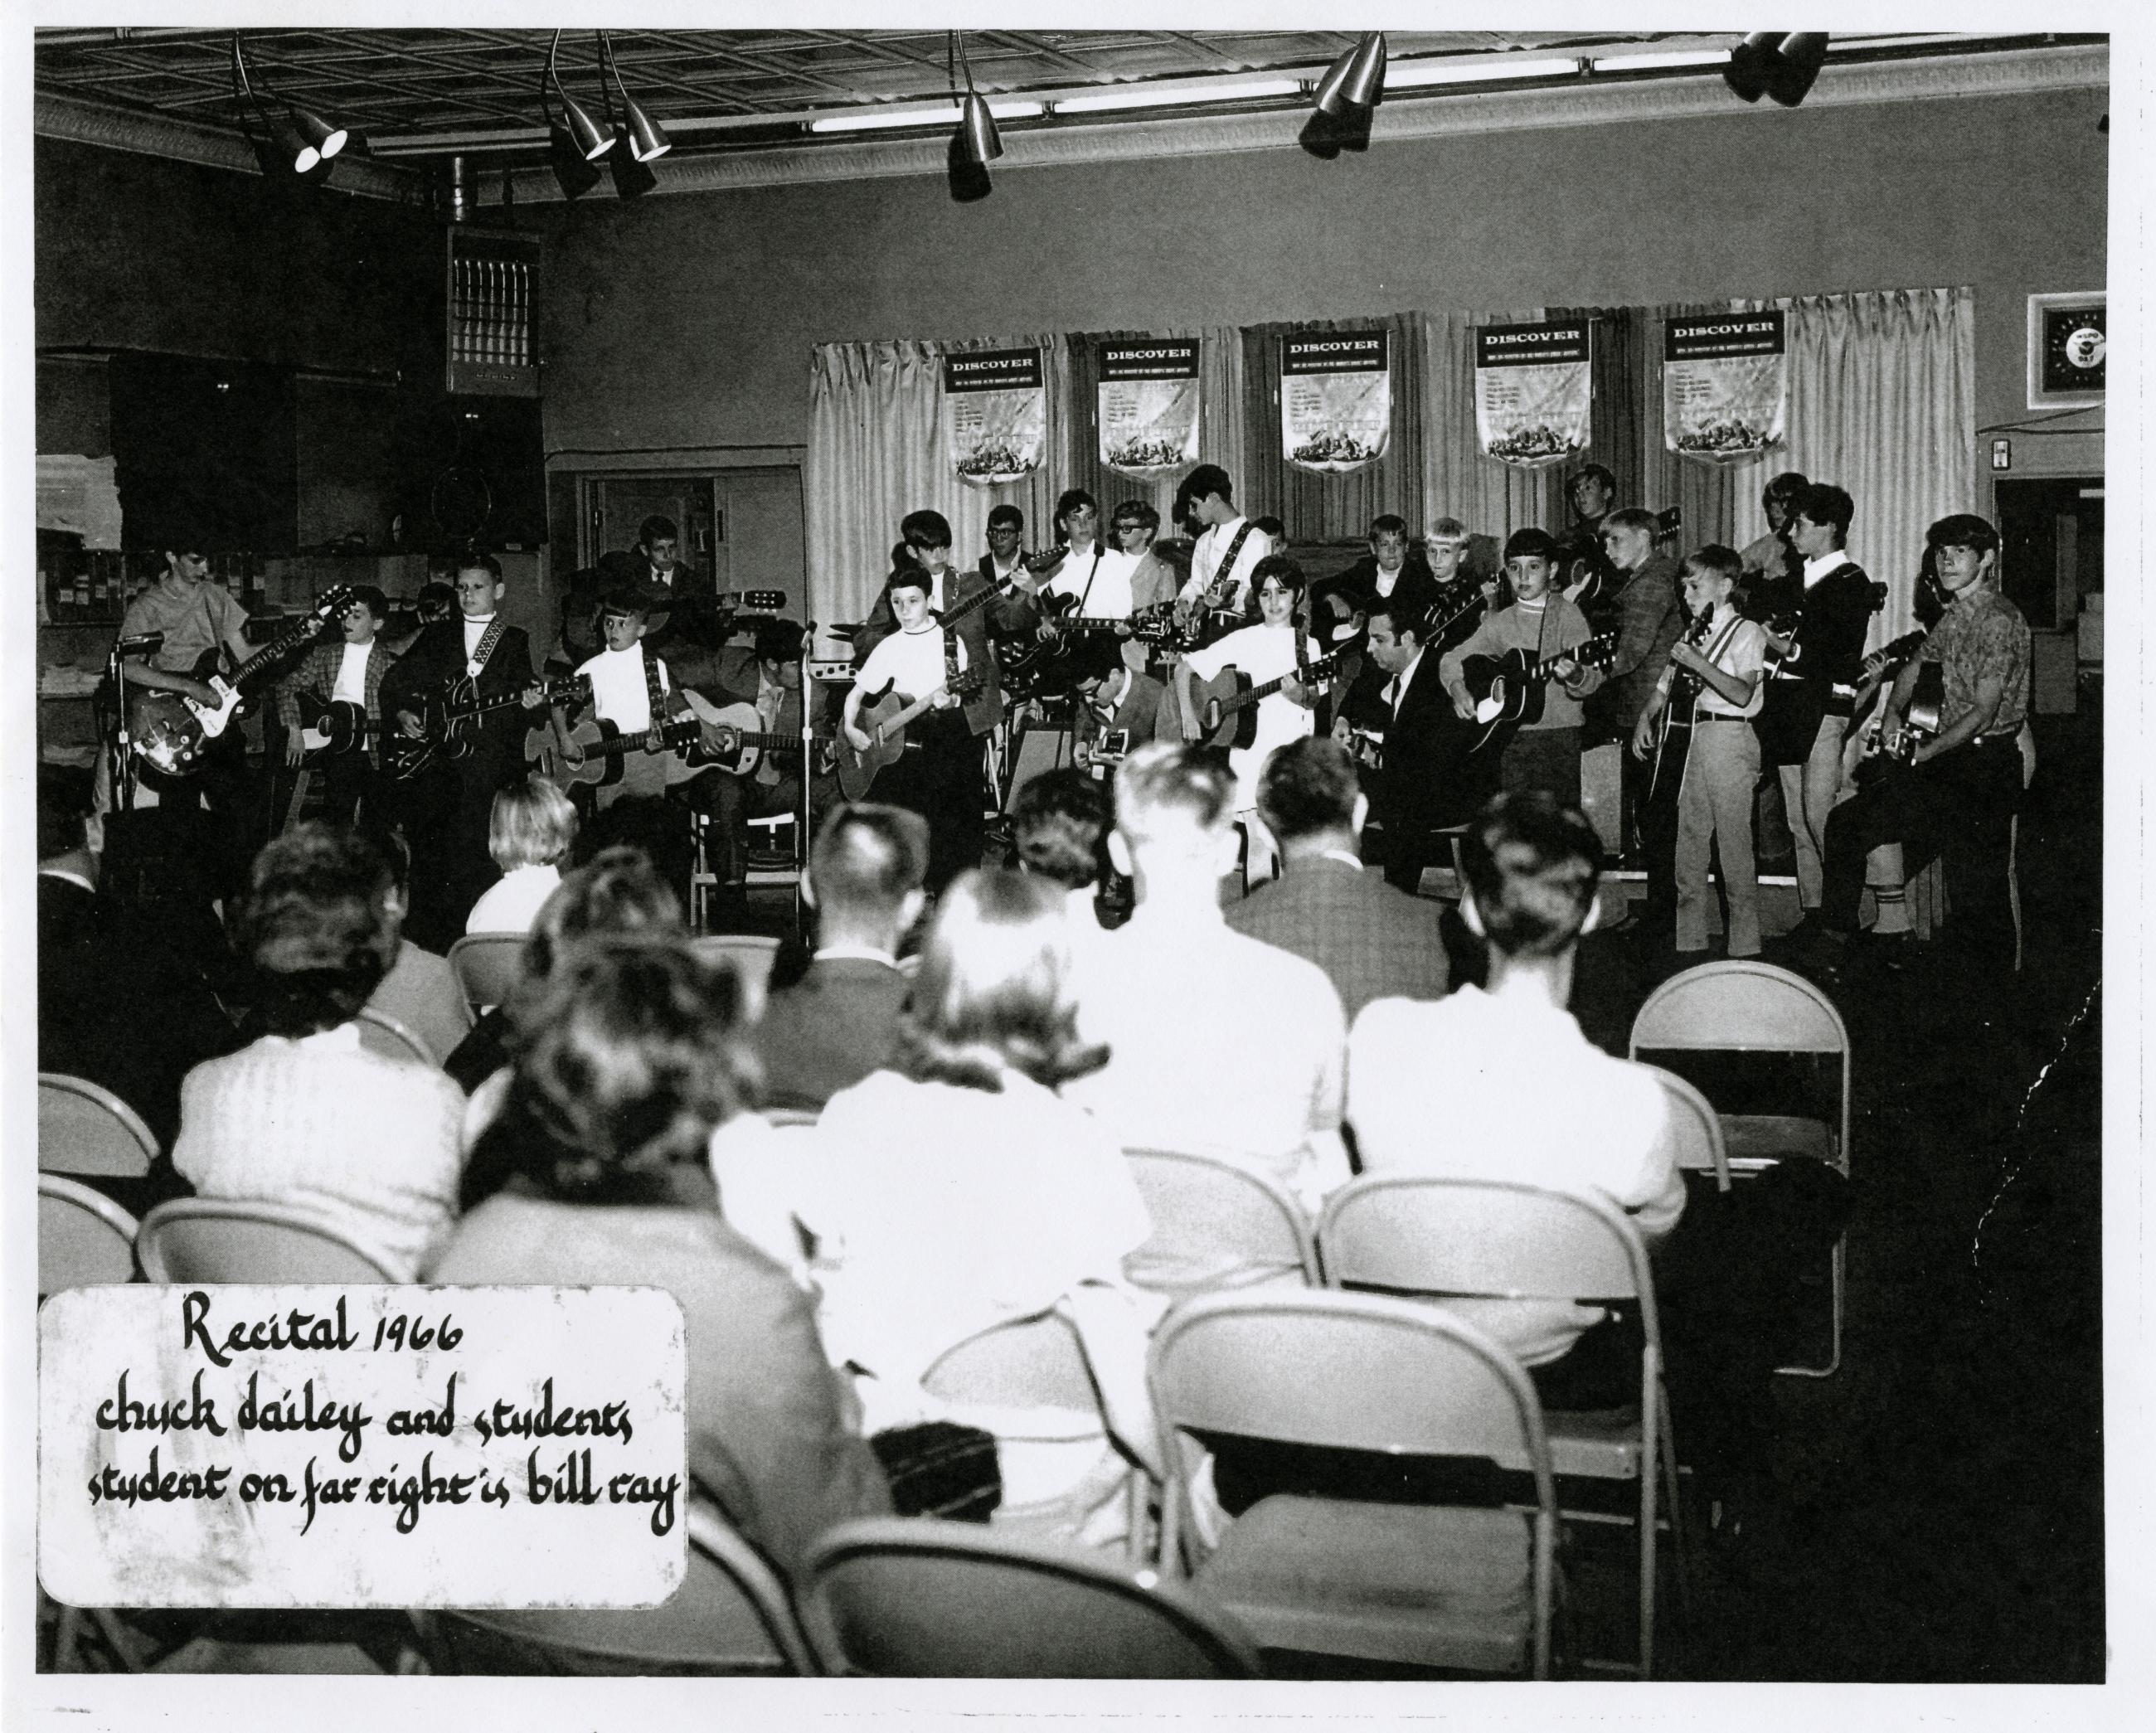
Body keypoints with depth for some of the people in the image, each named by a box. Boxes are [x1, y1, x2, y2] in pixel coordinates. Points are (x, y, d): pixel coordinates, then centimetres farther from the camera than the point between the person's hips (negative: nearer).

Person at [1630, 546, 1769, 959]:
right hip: (1697, 738, 8)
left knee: (1734, 846, -7)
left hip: (1730, 739, -8)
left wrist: (1699, 663, -23)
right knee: (1689, 844, 9)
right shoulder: (1695, 635, 17)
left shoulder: (1747, 632, -6)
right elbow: (1667, 683, 22)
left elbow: (1743, 693, -18)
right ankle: (1689, 942, 15)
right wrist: (1646, 717, 8)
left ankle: (1745, 948, -3)